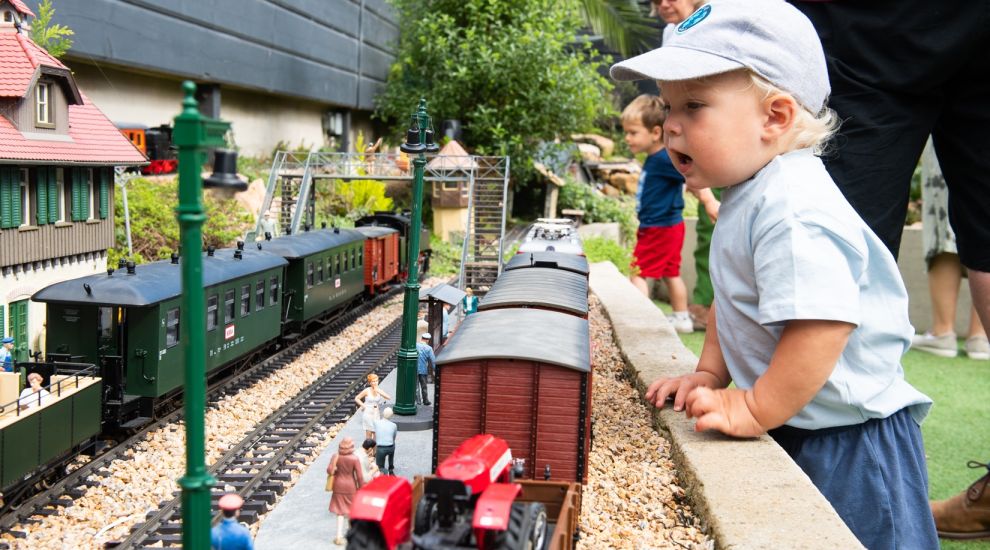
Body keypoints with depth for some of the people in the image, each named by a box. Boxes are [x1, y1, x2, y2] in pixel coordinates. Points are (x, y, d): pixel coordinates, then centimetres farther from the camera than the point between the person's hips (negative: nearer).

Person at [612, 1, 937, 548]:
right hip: (794, 431, 10)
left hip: (848, 440, -10)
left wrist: (755, 411, -27)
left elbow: (822, 326, -35)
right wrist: (709, 374, 9)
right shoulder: (746, 199, 7)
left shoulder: (793, 212, -28)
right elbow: (729, 301, 17)